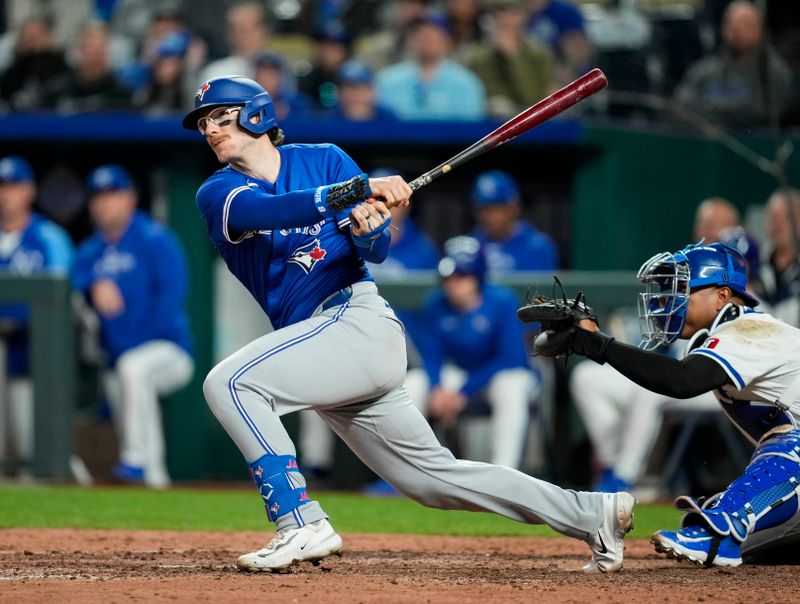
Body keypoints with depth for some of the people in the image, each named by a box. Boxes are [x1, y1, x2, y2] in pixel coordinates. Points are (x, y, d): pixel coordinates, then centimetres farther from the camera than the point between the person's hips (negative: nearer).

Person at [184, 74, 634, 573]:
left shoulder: (325, 161, 5)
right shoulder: (218, 194, 8)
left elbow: (377, 250, 1)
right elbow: (267, 211, -15)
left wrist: (368, 229, -23)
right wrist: (360, 189, -27)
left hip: (359, 322, -5)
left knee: (229, 382, -23)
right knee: (433, 476, 8)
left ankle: (302, 526, -23)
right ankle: (593, 515, 14)